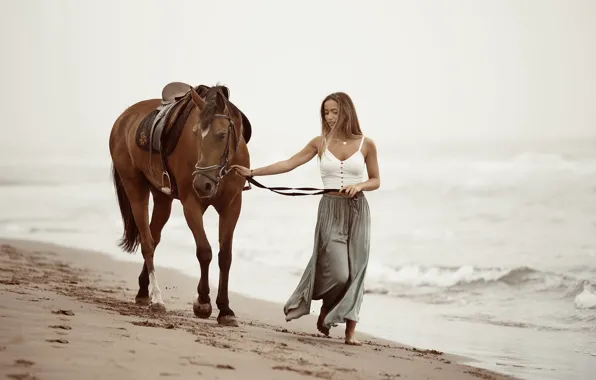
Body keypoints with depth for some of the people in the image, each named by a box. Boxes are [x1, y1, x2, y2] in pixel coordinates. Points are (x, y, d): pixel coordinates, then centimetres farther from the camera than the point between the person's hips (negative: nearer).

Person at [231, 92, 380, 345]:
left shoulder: (366, 144, 1)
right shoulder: (320, 143, 3)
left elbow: (375, 180, 7)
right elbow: (289, 164, 4)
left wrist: (359, 185, -14)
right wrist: (253, 172, 0)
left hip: (357, 210, 0)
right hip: (330, 209, 0)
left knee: (355, 269, -2)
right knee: (337, 270, -12)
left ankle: (350, 331, 4)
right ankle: (326, 309, 18)